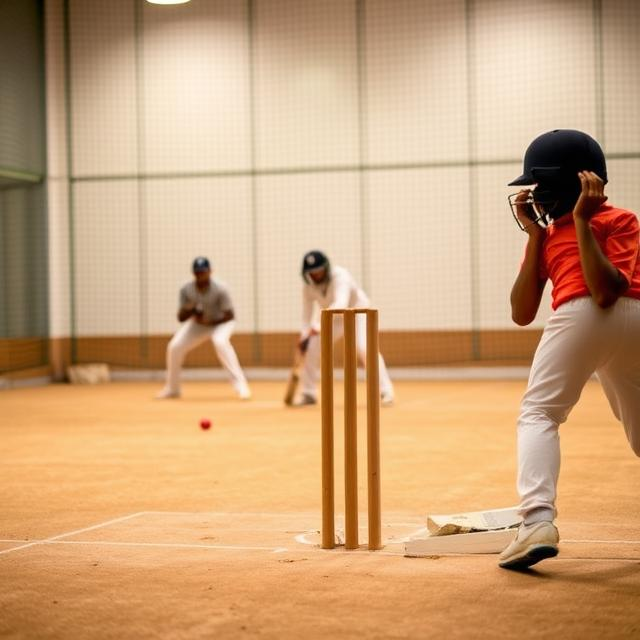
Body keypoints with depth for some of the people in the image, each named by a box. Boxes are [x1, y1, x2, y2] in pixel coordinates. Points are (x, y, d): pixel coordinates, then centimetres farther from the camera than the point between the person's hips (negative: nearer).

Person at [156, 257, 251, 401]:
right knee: (174, 347, -11)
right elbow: (181, 317, -11)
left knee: (220, 341, -36)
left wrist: (209, 322, -32)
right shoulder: (186, 290, -16)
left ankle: (241, 385, -33)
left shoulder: (219, 289, -26)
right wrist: (190, 310, -33)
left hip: (220, 322, -4)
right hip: (197, 324, 4)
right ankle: (172, 389, 11)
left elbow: (229, 315, -20)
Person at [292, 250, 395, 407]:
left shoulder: (340, 277, -35)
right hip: (335, 317, 6)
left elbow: (341, 304, -52)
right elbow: (307, 312, -5)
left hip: (358, 311, -6)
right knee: (312, 348, -3)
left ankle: (386, 392, -22)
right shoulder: (308, 286, -16)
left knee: (364, 347, -28)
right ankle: (308, 394, 13)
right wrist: (304, 335, -19)